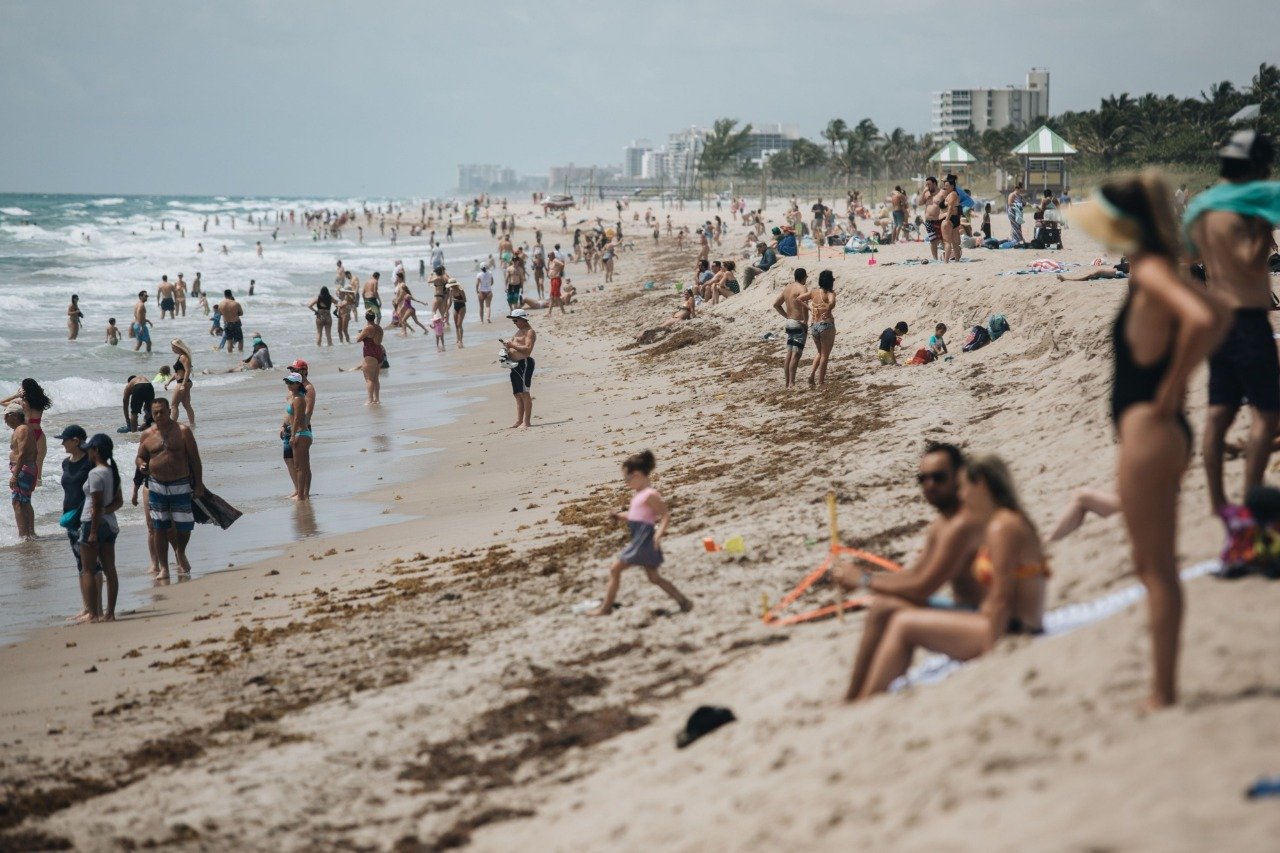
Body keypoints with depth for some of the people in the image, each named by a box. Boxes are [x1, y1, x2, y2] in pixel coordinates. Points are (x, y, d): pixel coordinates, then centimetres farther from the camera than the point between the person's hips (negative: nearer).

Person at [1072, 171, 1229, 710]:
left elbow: (1201, 321, -32)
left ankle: (1163, 693, 2)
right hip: (1155, 429, 10)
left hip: (1148, 427, -10)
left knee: (1157, 568, -4)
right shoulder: (1153, 271, 12)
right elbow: (1218, 315, 26)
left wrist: (1170, 390, -21)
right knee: (1152, 564, 15)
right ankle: (1162, 688, 22)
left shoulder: (1150, 272, -15)